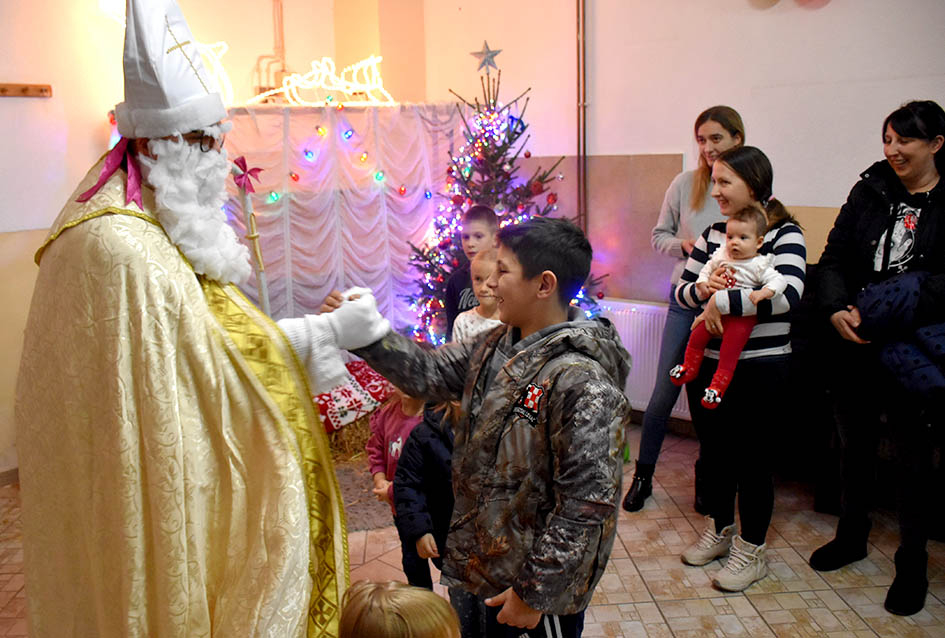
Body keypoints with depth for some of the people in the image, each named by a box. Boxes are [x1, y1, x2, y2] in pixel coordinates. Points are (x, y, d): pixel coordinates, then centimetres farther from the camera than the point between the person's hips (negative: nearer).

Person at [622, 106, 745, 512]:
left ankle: (706, 478, 30)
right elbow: (659, 236, 8)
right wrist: (684, 245, -12)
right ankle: (643, 475, 21)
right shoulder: (685, 184, 0)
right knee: (664, 393, 4)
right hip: (686, 299, 1)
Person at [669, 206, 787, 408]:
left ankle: (719, 385, -4)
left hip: (742, 317, -5)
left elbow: (778, 281, -14)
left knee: (730, 347, -12)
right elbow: (707, 269, 21)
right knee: (697, 336, 2)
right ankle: (689, 368, 21)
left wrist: (763, 293, -32)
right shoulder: (721, 255, 6)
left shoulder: (759, 265, -9)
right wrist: (702, 283, 1)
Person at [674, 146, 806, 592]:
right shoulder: (713, 235, 8)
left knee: (750, 456, 5)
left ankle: (751, 551, 24)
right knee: (714, 450, 17)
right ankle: (719, 530, 38)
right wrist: (702, 289, -14)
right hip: (708, 364, 6)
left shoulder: (785, 235, -9)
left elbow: (788, 294, -26)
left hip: (759, 369, -5)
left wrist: (721, 301, -22)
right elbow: (680, 291, 8)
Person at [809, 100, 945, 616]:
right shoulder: (870, 189, 5)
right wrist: (836, 310, -13)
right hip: (855, 344, 4)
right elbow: (833, 257, 4)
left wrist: (882, 311, -28)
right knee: (853, 444, 17)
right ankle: (851, 535, 37)